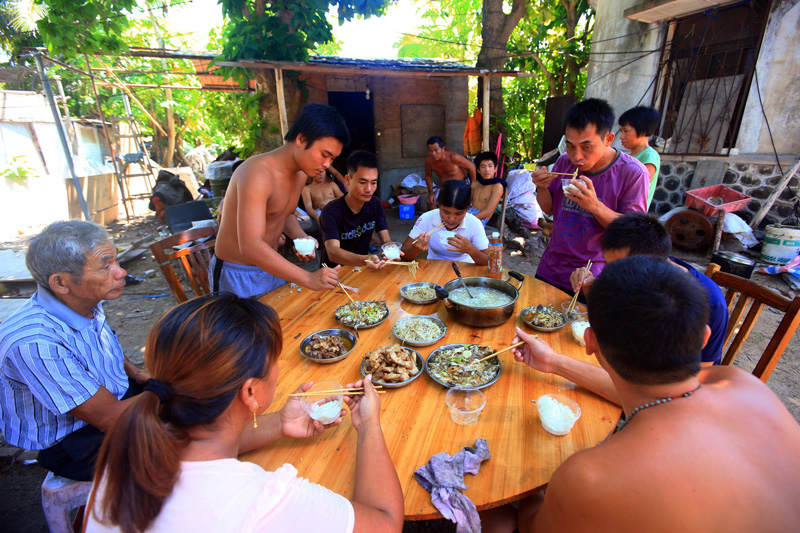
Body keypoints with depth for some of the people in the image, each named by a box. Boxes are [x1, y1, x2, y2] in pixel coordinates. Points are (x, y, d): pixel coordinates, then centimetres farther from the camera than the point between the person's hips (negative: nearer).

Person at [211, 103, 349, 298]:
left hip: (271, 267, 8)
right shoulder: (258, 174, -28)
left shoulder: (300, 174, 0)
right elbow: (250, 246, -36)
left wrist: (300, 236, -5)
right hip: (237, 276, -7)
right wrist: (308, 278, -42)